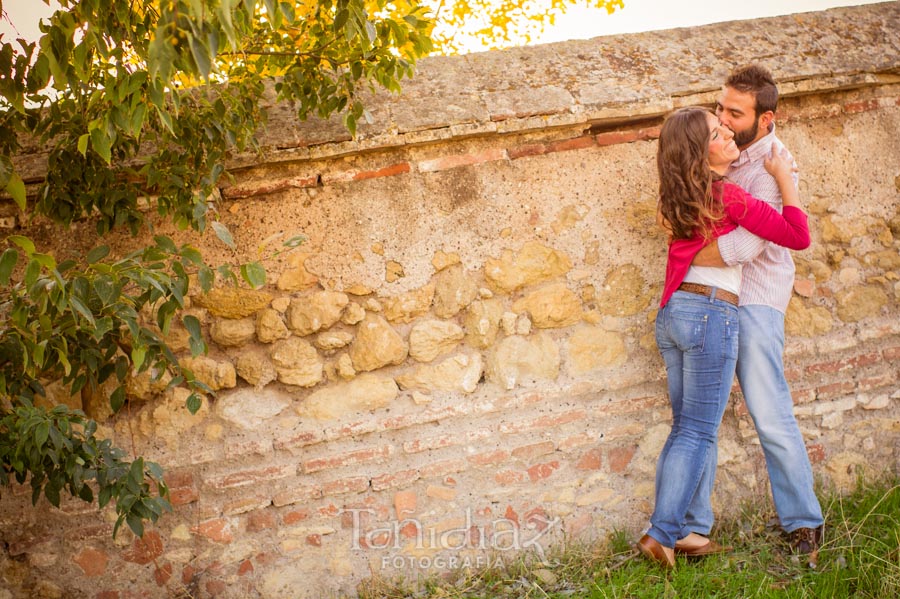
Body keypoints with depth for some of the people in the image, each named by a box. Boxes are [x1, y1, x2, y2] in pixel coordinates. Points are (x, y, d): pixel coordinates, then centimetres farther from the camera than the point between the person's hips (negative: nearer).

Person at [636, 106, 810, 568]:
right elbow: (799, 237, -10)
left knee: (684, 427, 13)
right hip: (710, 313, -8)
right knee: (698, 434, -4)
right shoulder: (727, 196, -11)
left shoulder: (682, 197, 11)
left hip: (672, 313, 8)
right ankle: (662, 533, -9)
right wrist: (784, 177, 0)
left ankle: (671, 531, 12)